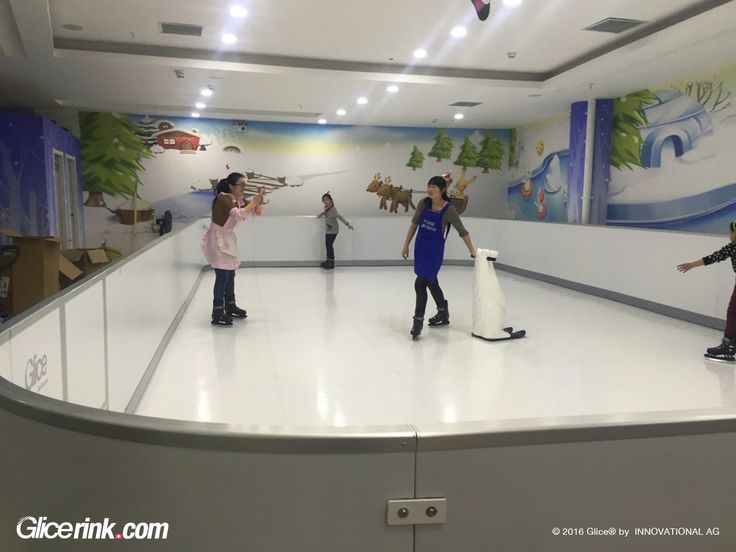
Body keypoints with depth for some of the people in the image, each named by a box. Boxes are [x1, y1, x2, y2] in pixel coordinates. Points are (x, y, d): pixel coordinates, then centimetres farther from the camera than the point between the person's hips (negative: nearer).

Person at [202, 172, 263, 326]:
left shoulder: (239, 200, 3)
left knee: (230, 274, 15)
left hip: (228, 238, 9)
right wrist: (252, 203, -26)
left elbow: (257, 212, 8)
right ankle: (217, 314, -10)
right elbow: (239, 215, -37)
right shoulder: (223, 199, -22)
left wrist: (258, 203, -12)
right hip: (217, 239, -9)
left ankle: (230, 306, 29)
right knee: (222, 275, -13)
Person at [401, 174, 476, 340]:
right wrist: (406, 245, 7)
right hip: (420, 247, 5)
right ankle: (443, 314, 38)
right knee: (430, 281, 18)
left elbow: (462, 232, -9)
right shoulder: (423, 204, -5)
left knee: (420, 283, -14)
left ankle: (418, 320, -2)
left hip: (435, 250, -5)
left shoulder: (449, 210, -16)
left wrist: (473, 251, -4)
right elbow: (414, 224, 6)